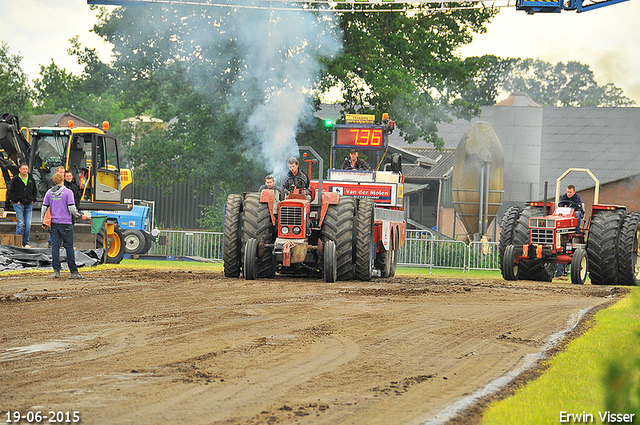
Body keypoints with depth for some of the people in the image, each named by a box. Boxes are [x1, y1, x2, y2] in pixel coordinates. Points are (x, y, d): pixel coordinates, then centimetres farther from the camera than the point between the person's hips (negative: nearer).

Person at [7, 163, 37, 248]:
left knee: (28, 224, 0)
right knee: (20, 224, -8)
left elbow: (34, 190, 25)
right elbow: (9, 191, -2)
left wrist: (32, 200, 12)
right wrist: (16, 201, -7)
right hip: (19, 204, -4)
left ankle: (26, 243, 7)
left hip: (29, 205, 4)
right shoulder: (15, 179, -4)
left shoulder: (31, 179, 9)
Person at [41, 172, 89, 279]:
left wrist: (43, 222, 16)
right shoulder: (68, 192, -7)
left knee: (55, 246, 3)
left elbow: (44, 208, 7)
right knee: (69, 247, 1)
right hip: (65, 223, -4)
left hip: (53, 223, 4)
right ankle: (73, 272, 2)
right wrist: (80, 216, 4)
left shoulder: (49, 193, 6)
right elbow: (71, 208, -11)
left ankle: (56, 270, -2)